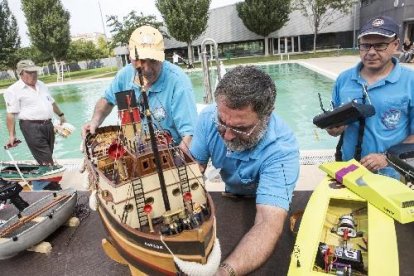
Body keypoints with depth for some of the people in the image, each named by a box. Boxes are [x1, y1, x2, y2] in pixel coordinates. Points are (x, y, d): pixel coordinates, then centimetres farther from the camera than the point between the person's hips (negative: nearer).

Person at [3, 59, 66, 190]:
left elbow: (52, 102, 27)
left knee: (46, 160, 13)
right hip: (31, 127, -7)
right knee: (46, 161, -9)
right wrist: (12, 135, -13)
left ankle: (40, 186, 27)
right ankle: (54, 189, -3)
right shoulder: (13, 90, -6)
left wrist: (61, 115, 28)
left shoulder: (41, 85, 15)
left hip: (48, 125, 7)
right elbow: (11, 114, -9)